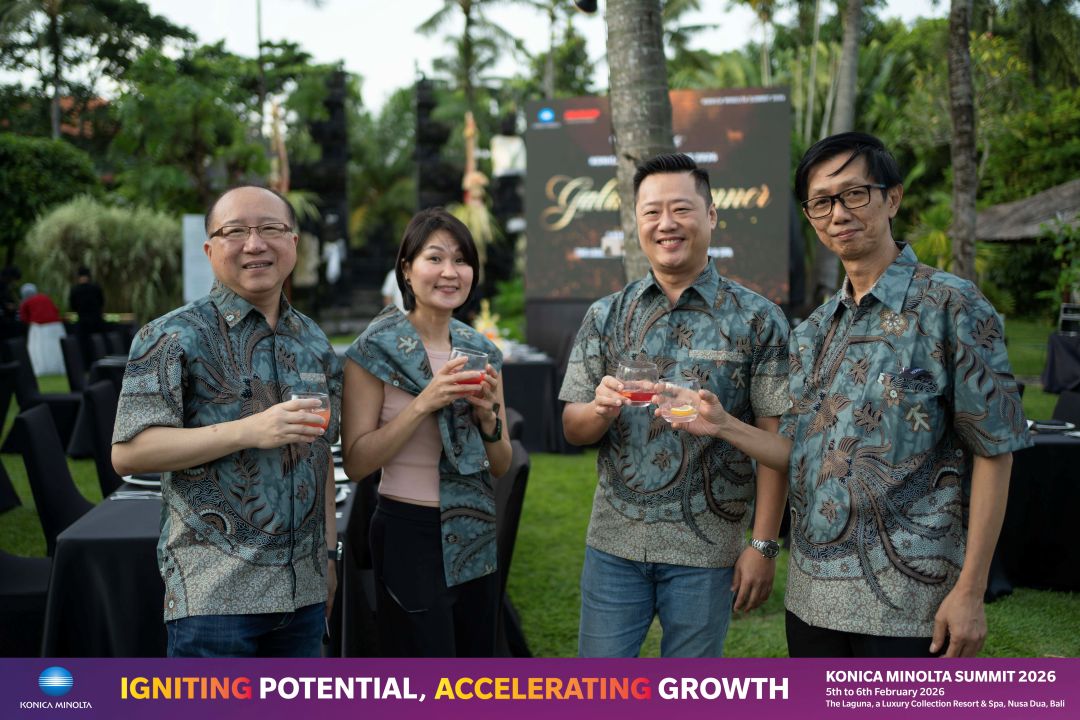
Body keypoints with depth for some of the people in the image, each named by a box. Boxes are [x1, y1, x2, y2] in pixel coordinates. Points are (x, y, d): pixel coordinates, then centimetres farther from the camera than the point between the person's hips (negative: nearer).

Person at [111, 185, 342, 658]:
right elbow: (127, 453, -13)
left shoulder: (314, 342, 12)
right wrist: (249, 431, -22)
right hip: (214, 592, -5)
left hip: (304, 588, 6)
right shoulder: (174, 336, -7)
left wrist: (329, 553, 15)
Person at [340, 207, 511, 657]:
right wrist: (424, 403, -22)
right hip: (410, 536, -6)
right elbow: (356, 463, -13)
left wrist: (488, 414, -10)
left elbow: (501, 466, 10)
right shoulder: (376, 349, -8)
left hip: (475, 538, 6)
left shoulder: (482, 351, 6)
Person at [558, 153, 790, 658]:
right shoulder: (605, 316, 5)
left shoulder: (757, 320, -4)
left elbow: (774, 443, -5)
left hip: (705, 549, -2)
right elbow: (572, 429, 5)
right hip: (614, 541, 2)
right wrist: (601, 408, -18)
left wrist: (763, 546, -9)